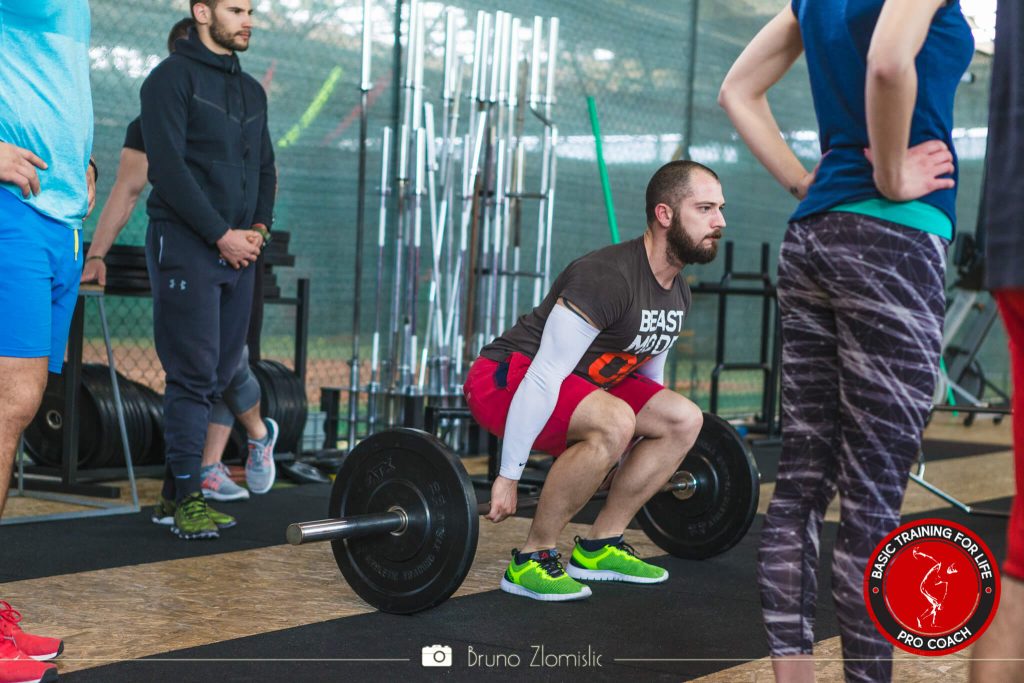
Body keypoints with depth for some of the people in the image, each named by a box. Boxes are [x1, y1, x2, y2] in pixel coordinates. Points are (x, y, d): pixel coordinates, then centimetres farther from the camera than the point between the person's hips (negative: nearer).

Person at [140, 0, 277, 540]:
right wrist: (221, 234, -15)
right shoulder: (174, 77, -4)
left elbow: (265, 167, 22)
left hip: (239, 251, 7)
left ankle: (177, 493, 13)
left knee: (222, 373, 5)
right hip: (186, 246, -7)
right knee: (194, 375, -8)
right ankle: (186, 497, -1)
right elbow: (168, 165, -13)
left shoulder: (252, 90, 19)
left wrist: (259, 226, 3)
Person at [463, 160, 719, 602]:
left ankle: (599, 548, 7)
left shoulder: (678, 294, 3)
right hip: (506, 379, -10)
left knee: (685, 419, 1)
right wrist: (509, 477, -27)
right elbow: (543, 378, -28)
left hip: (577, 384, 10)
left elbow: (648, 373, 18)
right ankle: (531, 561, -20)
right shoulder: (607, 279, -27)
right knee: (613, 422, -35)